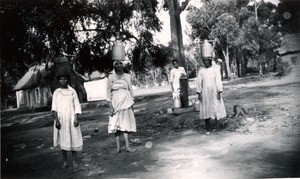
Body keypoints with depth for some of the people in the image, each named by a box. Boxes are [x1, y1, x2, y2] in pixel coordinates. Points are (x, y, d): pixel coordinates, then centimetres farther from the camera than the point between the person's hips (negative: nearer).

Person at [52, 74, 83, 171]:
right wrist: (56, 120, -11)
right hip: (60, 119, 1)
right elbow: (54, 107, -1)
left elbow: (77, 105, 2)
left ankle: (74, 160, 12)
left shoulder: (72, 91, 3)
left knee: (73, 139, 1)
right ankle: (65, 161, 15)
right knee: (62, 140, 4)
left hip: (71, 118, 0)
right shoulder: (56, 92, 4)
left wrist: (76, 118, -8)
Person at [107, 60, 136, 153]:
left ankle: (127, 145, -2)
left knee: (125, 123, -3)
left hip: (126, 102, 0)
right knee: (115, 124, 0)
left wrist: (132, 103, 8)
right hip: (115, 102, 0)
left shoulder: (127, 76, 6)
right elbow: (108, 91, 1)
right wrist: (110, 106, -6)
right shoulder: (111, 77, 2)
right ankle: (118, 147, 4)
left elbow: (130, 90, 11)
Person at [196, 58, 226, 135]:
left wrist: (219, 93, -11)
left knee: (216, 110, -5)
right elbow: (198, 83, 2)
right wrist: (199, 94, -7)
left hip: (214, 93, -1)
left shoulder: (215, 70, 1)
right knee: (205, 111, 2)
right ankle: (208, 129, 13)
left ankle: (216, 128, 10)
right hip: (205, 93, 1)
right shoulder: (201, 71, 4)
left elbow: (218, 82, -4)